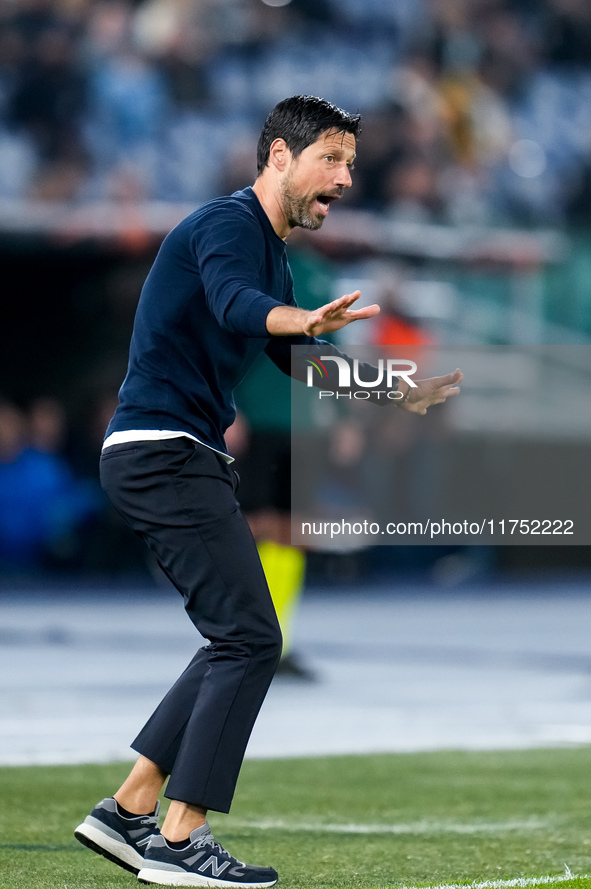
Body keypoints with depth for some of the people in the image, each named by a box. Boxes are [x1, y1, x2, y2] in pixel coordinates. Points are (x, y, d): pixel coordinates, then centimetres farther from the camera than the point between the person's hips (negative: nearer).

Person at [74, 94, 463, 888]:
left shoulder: (272, 253, 19)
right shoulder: (228, 223, -12)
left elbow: (307, 366, 29)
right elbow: (236, 305, -34)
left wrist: (400, 395, 24)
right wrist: (309, 320, -53)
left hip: (183, 459, 10)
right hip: (161, 451, -10)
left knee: (238, 643, 13)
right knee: (249, 638, -13)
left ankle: (130, 812, 14)